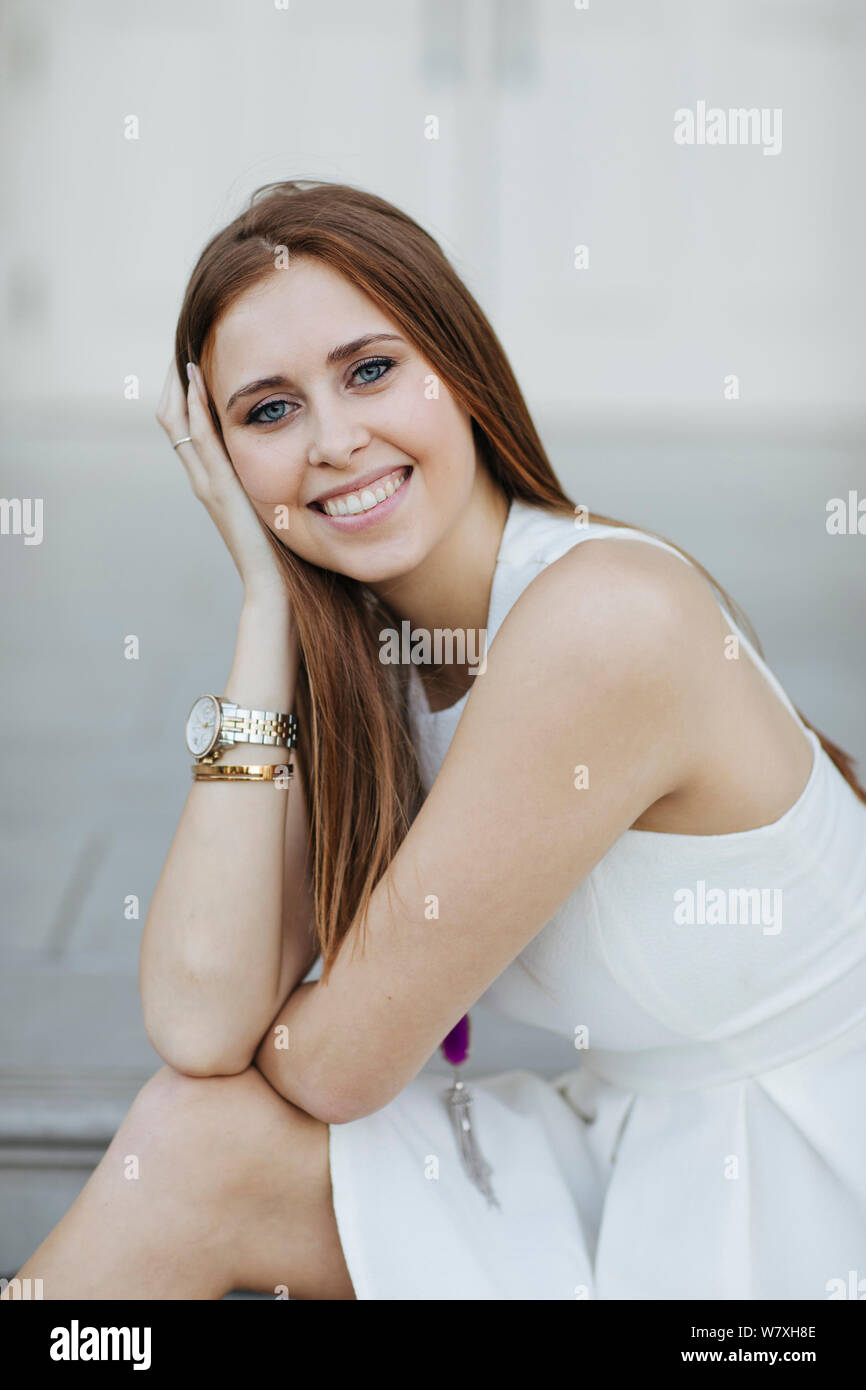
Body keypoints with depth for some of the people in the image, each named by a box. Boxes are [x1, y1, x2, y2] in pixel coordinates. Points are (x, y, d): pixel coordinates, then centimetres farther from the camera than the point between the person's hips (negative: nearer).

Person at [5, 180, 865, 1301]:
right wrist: (268, 598, -15)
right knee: (190, 1130, -8)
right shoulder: (357, 647, -1)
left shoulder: (605, 617, -26)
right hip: (640, 1158, 6)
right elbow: (199, 1021, -16)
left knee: (200, 1150, -11)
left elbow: (333, 1062, -19)